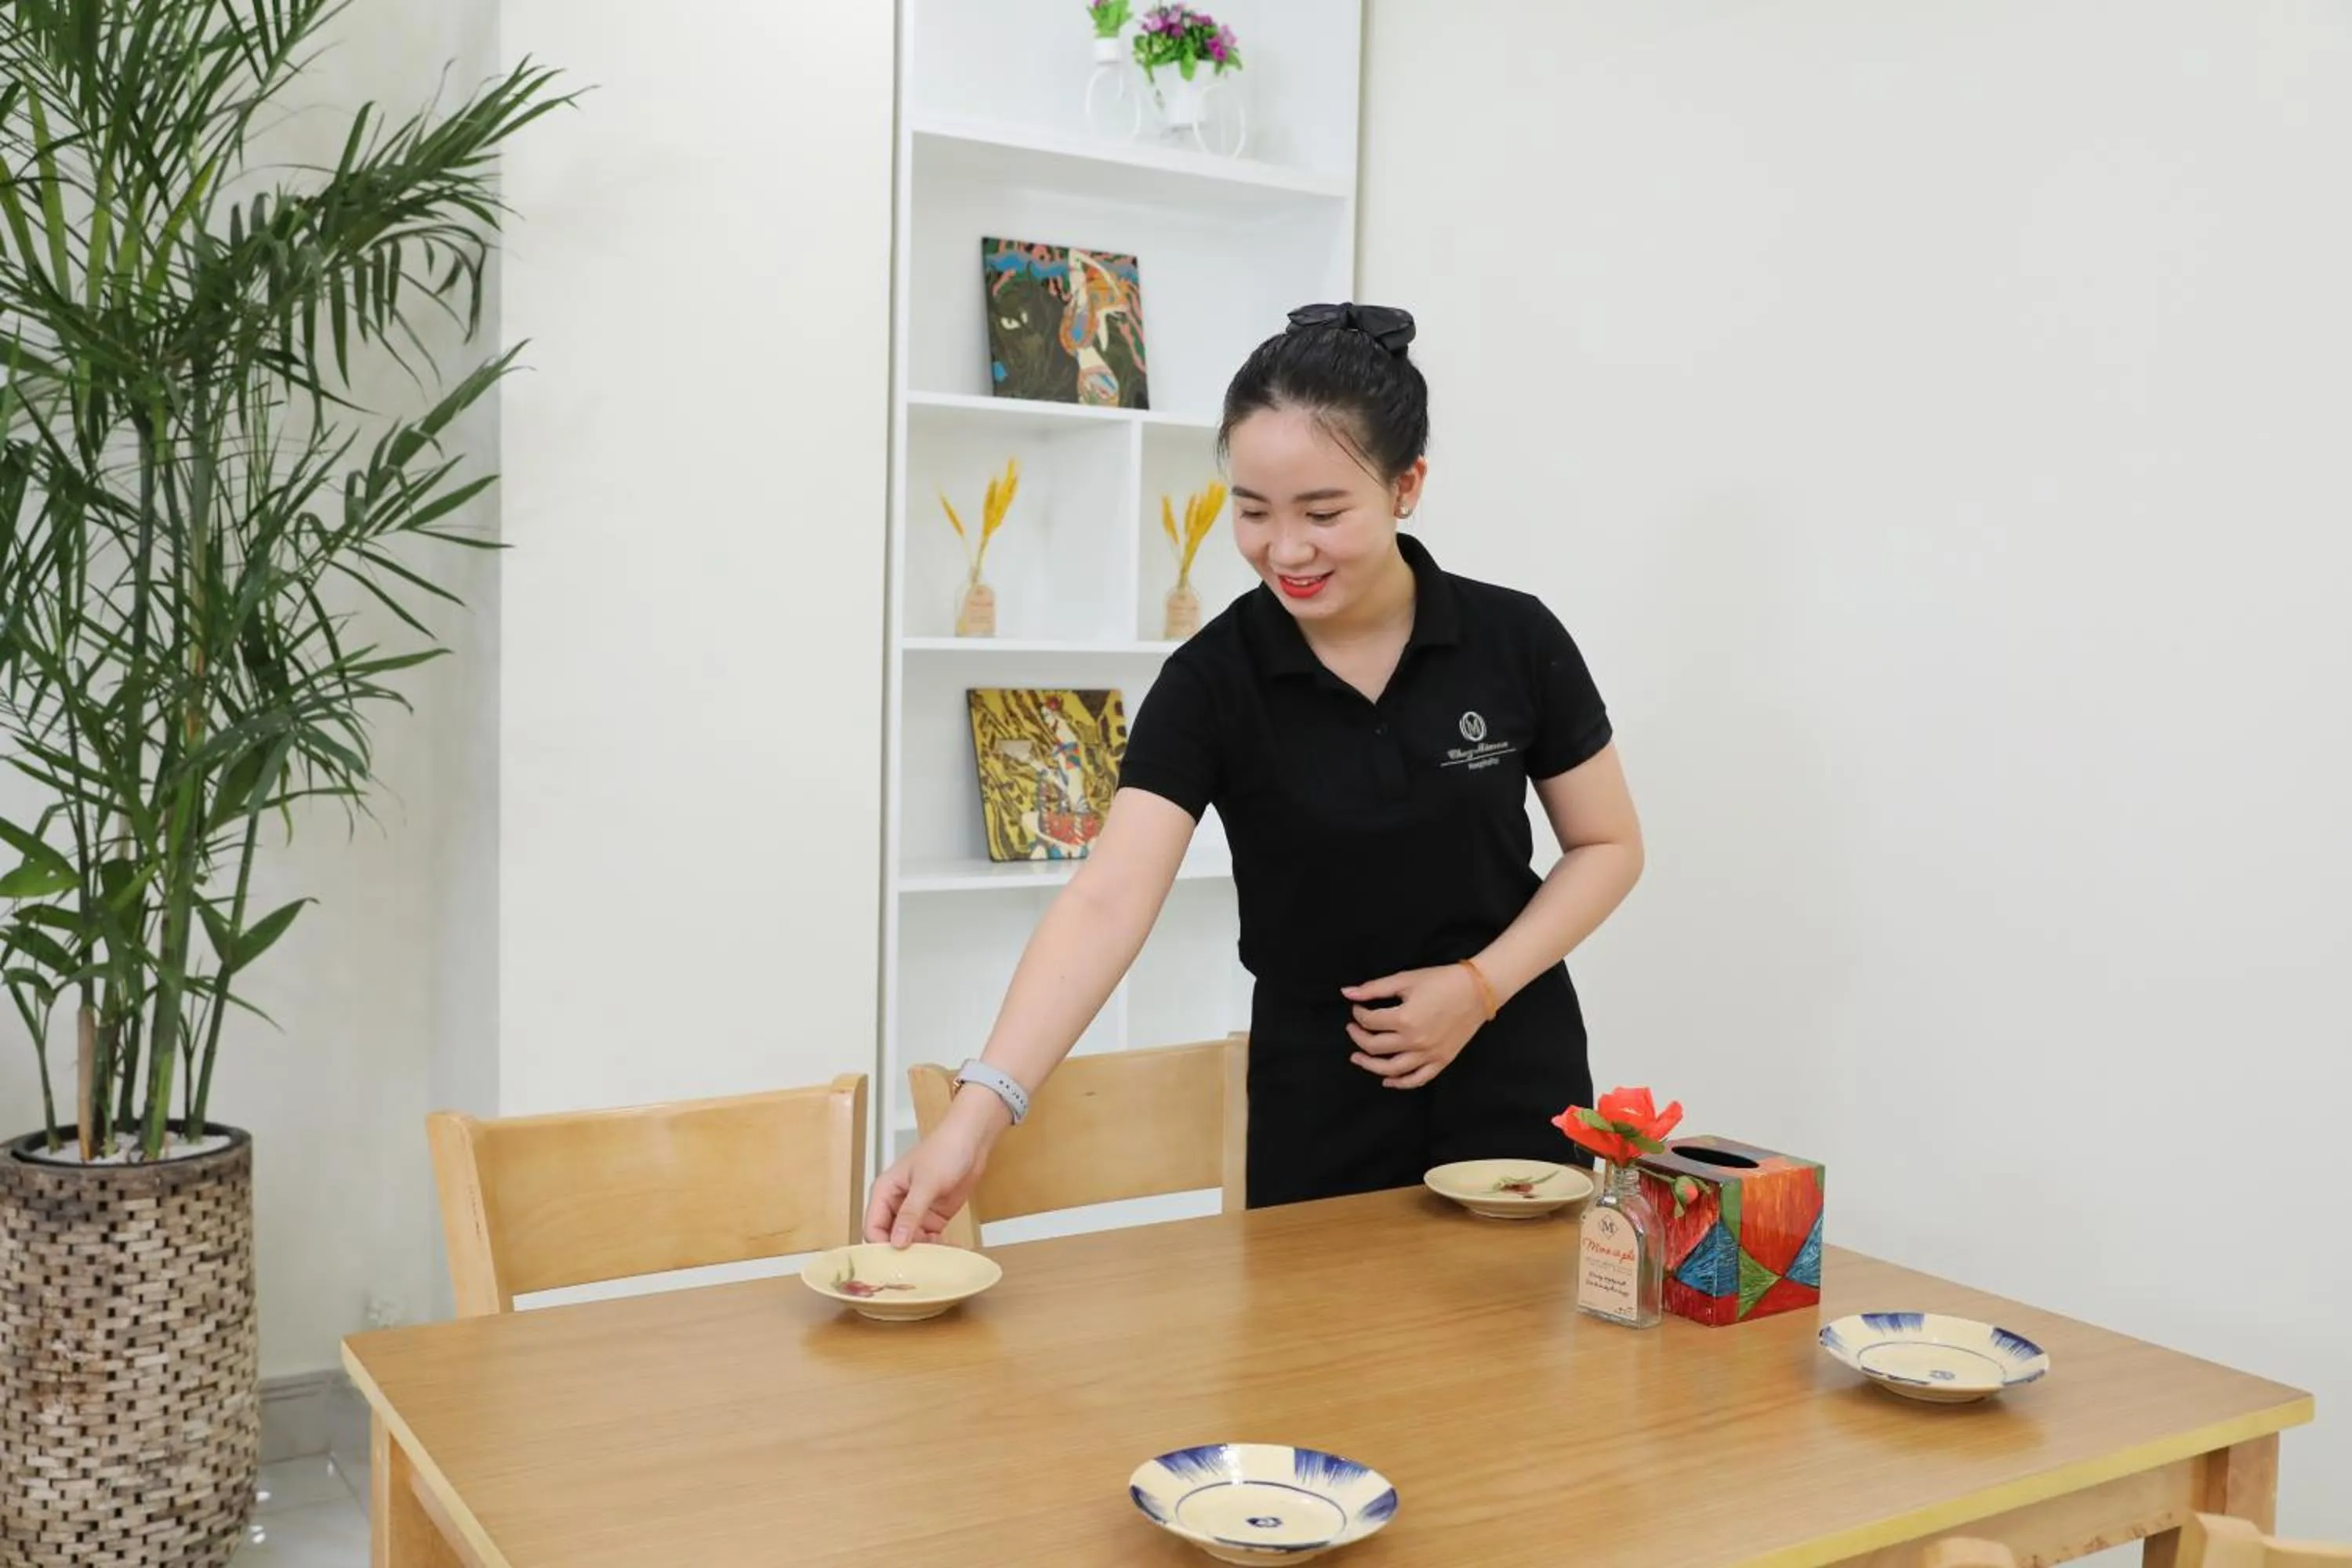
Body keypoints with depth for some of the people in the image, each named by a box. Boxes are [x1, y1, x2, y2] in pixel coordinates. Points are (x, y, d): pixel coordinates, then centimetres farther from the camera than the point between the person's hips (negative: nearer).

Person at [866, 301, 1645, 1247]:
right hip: (1317, 1100, 0)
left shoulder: (1515, 641, -10)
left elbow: (1607, 846, 1)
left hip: (1509, 1083, 1)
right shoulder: (1211, 681, -14)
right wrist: (978, 1113, -37)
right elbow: (1107, 898, -25)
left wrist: (1480, 983, -15)